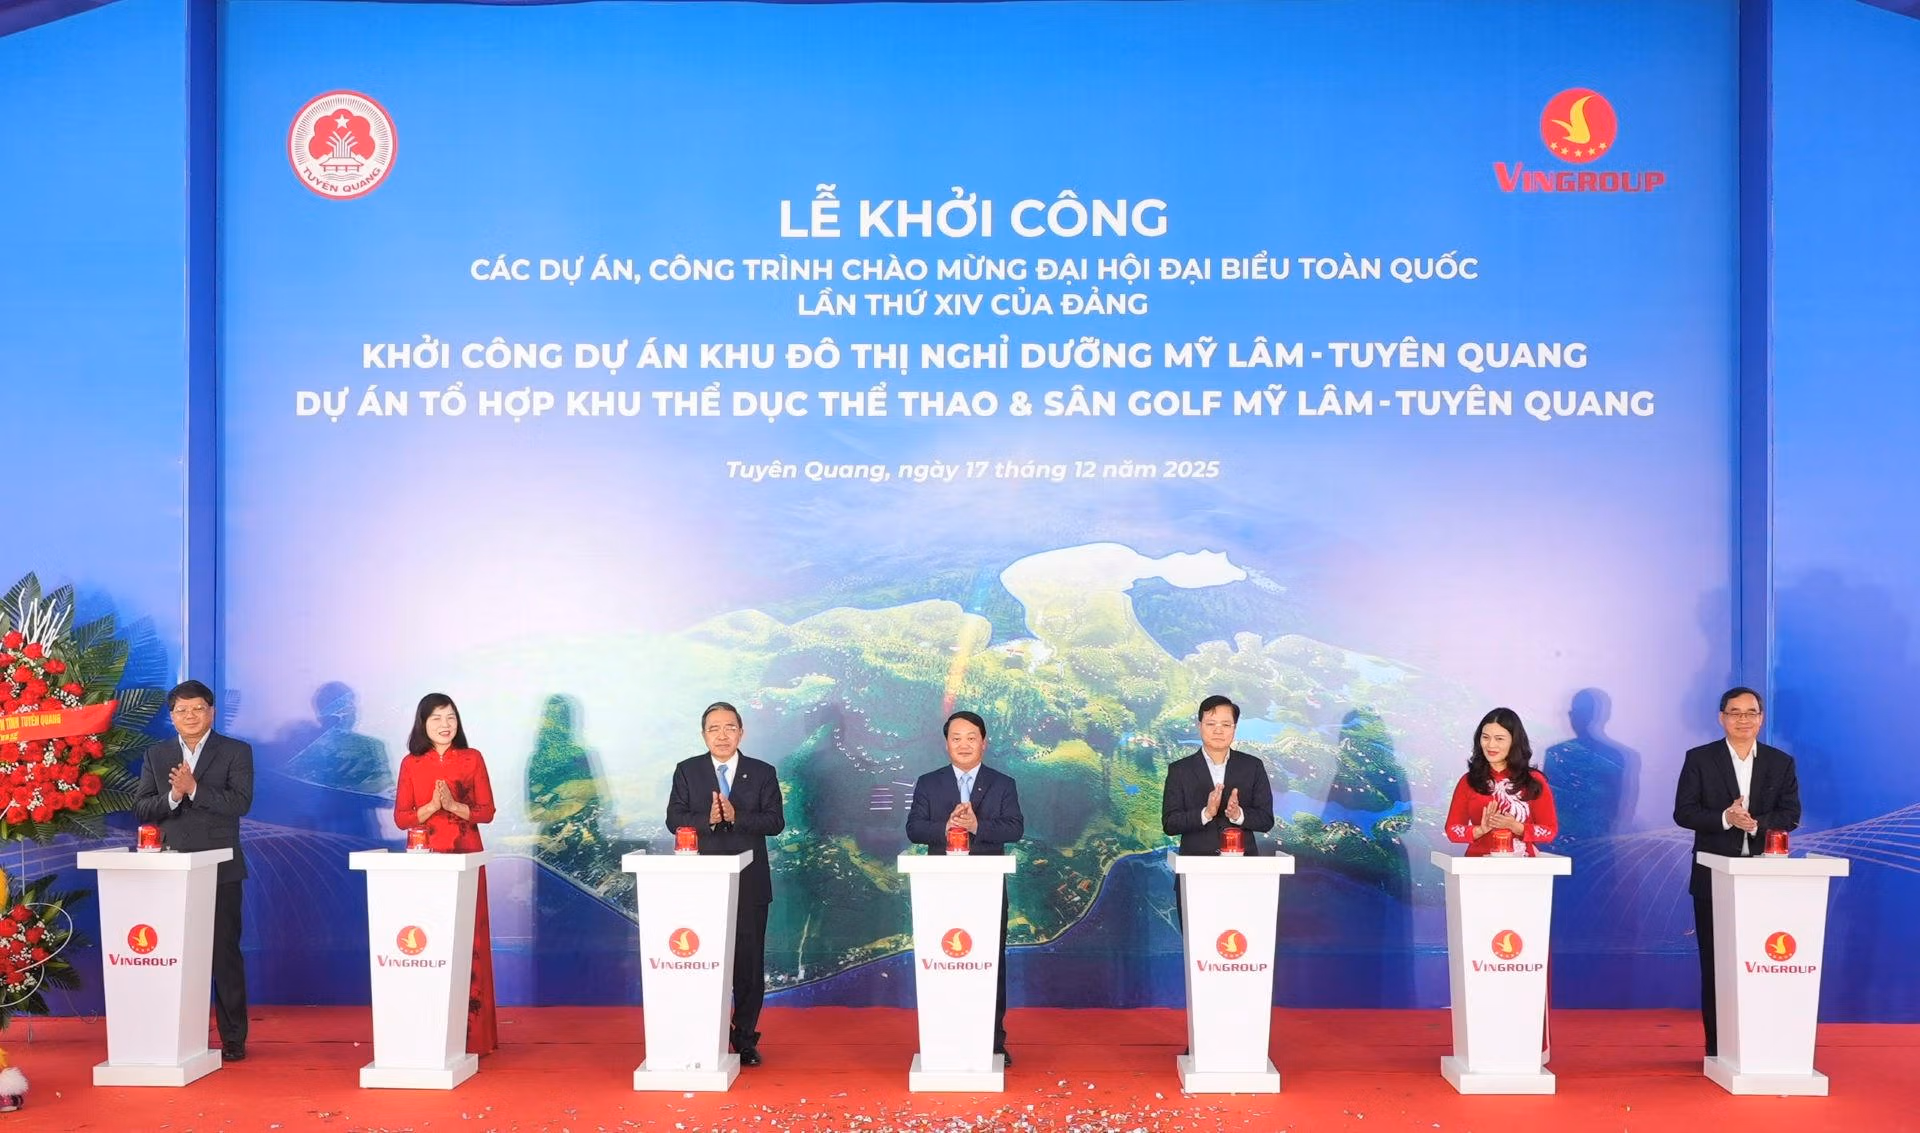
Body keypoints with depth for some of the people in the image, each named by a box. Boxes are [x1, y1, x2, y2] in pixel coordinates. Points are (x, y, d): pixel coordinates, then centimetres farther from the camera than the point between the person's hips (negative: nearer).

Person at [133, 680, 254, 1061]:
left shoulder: (235, 752, 1)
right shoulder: (156, 755, 12)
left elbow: (241, 802, -11)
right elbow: (141, 807, 4)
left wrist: (193, 789, -19)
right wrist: (172, 796, -14)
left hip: (220, 869, -3)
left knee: (225, 953, 1)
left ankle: (233, 1038, 7)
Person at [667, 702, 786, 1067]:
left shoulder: (763, 773, 5)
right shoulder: (687, 771, 6)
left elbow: (775, 821, -4)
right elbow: (674, 819, -2)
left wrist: (735, 816, -19)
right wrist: (707, 819, -20)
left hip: (749, 883, 0)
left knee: (749, 961, 3)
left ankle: (745, 1038, 13)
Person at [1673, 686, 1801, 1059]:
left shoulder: (1781, 762, 8)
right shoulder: (1699, 759, 3)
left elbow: (1791, 814, 0)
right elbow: (1683, 812, -4)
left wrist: (1756, 824, -18)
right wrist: (1725, 818, -19)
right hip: (1714, 876, -1)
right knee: (1714, 961, 4)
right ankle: (1716, 1047, 11)